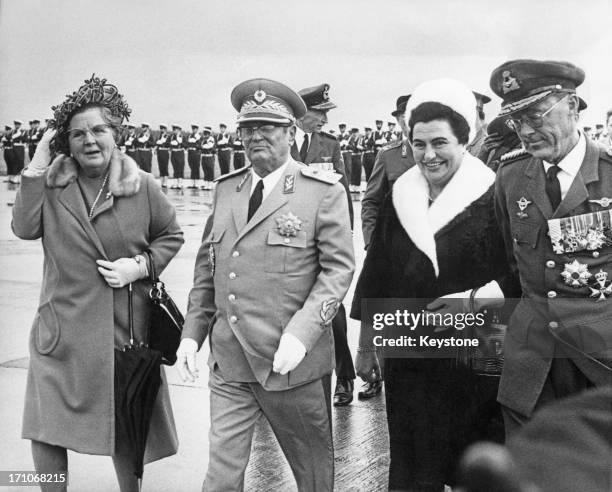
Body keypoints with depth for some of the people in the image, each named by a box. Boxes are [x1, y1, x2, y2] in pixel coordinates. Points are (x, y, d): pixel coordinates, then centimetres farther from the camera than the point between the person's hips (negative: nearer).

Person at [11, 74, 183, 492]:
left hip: (125, 328, -1)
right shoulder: (51, 183, 2)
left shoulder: (142, 186, -3)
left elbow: (171, 235, 8)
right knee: (45, 429, 1)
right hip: (63, 328, 1)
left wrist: (140, 265, -8)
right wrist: (37, 167, -14)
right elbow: (24, 228, -12)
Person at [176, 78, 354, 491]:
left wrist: (300, 334, -20)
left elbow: (338, 268, -9)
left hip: (293, 361, -4)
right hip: (229, 362, 4)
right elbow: (207, 267, 15)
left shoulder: (324, 192, -5)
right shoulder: (226, 189, 11)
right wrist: (192, 333, 6)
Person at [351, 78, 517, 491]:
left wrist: (473, 299, -22)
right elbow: (376, 279, 10)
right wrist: (366, 346, 10)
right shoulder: (400, 198, 6)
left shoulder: (492, 198, -7)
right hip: (408, 361, 4)